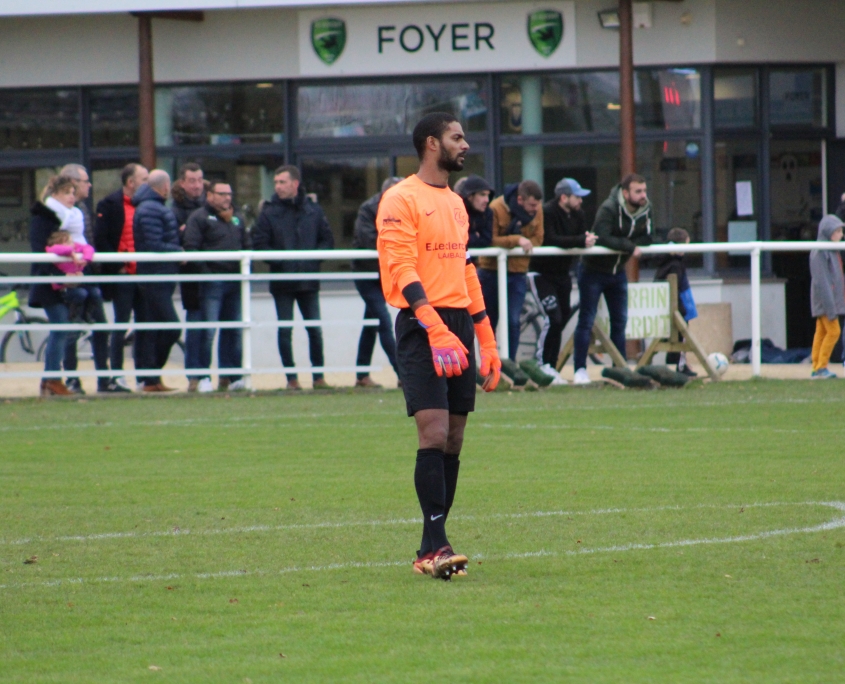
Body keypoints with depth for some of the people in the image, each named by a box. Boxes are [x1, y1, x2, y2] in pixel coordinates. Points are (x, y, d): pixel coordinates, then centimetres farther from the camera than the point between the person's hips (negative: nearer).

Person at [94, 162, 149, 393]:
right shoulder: (110, 204, -5)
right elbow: (100, 240, -12)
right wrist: (117, 266, -15)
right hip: (122, 276, -6)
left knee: (144, 325, 6)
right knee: (121, 325, -4)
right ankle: (116, 377, 0)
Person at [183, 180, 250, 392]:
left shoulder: (237, 219, 19)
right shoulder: (199, 218, -2)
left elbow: (246, 245, 25)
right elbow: (190, 247, -11)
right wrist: (204, 269, -18)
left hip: (234, 282, 7)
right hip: (212, 283, -7)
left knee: (234, 332, 8)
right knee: (208, 331, -10)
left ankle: (230, 376, 13)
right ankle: (201, 377, -7)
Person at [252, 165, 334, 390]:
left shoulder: (313, 210, 5)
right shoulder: (269, 212, 0)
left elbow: (327, 239, 8)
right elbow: (259, 243, -5)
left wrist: (315, 257, -8)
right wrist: (279, 260, -16)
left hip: (309, 280, 1)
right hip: (282, 282, -1)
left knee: (315, 329, 3)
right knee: (285, 330, 2)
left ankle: (318, 376, 11)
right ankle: (291, 377, 7)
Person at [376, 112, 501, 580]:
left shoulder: (456, 204, 20)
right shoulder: (401, 200, -6)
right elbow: (403, 271, -15)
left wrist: (487, 342, 21)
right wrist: (437, 331, -25)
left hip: (458, 325, 8)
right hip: (422, 326, -8)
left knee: (454, 440, 3)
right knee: (434, 432, -16)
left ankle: (431, 552, 6)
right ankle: (435, 545, -16)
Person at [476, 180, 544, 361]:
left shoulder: (536, 210, -5)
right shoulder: (496, 209, -18)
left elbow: (538, 239, -2)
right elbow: (490, 241, -22)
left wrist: (526, 244, -22)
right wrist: (517, 240, -31)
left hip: (518, 273, 2)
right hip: (491, 270, -2)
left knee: (513, 322, -6)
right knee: (489, 321, 8)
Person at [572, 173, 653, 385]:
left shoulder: (645, 210, -3)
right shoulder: (608, 209, -22)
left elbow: (647, 240, -8)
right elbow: (602, 238, -32)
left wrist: (619, 244, -22)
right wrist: (629, 246, -31)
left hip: (617, 271, 6)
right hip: (593, 270, -6)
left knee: (620, 321, 9)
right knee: (586, 320, -4)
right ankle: (580, 370, -2)